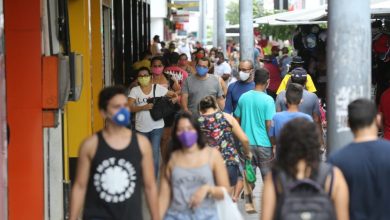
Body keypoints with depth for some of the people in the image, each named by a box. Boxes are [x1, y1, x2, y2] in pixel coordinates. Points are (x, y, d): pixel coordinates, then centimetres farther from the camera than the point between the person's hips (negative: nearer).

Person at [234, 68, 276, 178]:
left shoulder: (243, 97, 1)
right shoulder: (268, 100, -12)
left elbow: (237, 120, 8)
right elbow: (269, 125, -14)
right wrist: (274, 145, -5)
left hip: (246, 143, 4)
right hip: (264, 144, -4)